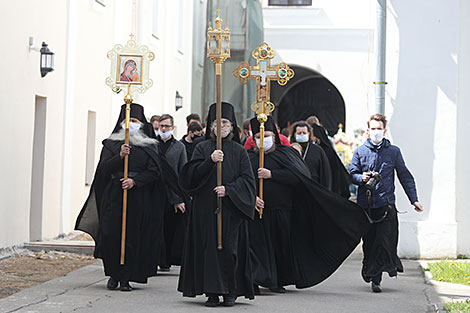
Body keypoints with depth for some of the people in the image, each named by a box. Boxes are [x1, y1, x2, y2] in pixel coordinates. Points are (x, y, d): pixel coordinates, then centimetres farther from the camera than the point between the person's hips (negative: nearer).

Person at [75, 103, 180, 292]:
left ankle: (125, 278, 5)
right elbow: (104, 169, -2)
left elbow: (154, 171, -1)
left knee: (133, 237, -3)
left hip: (138, 198, 0)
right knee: (110, 234, -8)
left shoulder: (149, 147, 8)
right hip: (113, 197, 0)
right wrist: (120, 156, -18)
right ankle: (113, 274, 10)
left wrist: (135, 181, -15)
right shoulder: (111, 144, 9)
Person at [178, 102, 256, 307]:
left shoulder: (239, 151, 8)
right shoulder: (202, 148, 7)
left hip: (231, 208, 0)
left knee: (230, 248, -4)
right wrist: (210, 161, -18)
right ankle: (212, 292, 2)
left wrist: (228, 189, -13)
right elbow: (192, 175, -4)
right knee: (209, 247, -3)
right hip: (206, 207, 0)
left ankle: (230, 291, 4)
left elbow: (247, 179, 2)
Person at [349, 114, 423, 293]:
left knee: (383, 241, -10)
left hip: (386, 204, -1)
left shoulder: (393, 151, 8)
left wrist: (414, 199, 9)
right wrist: (362, 178, -13)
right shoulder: (360, 152, 10)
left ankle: (375, 279, -6)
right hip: (365, 204, 2)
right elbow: (352, 174, 10)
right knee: (368, 243, 3)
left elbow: (405, 176, 13)